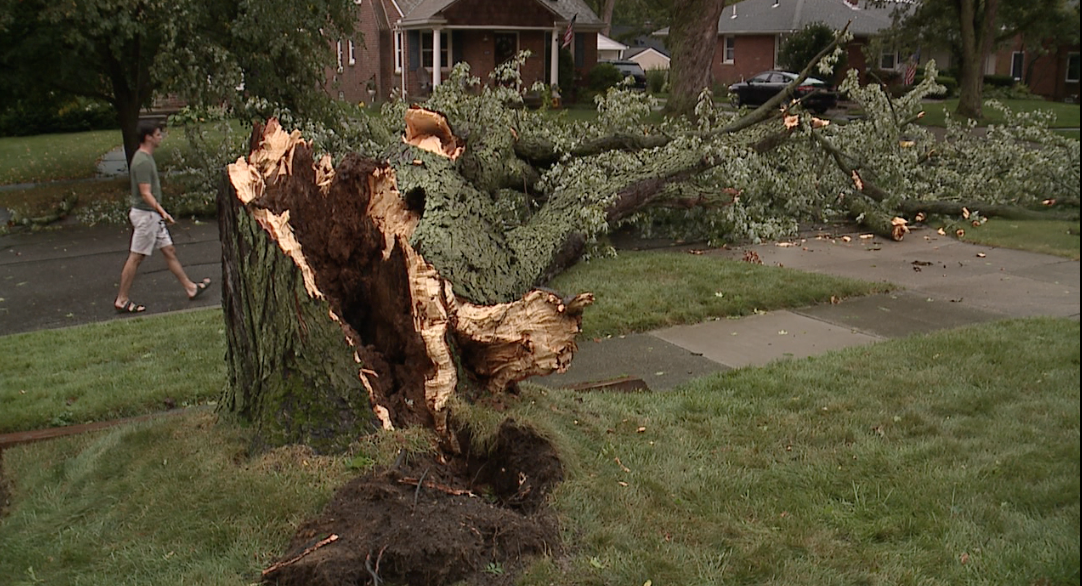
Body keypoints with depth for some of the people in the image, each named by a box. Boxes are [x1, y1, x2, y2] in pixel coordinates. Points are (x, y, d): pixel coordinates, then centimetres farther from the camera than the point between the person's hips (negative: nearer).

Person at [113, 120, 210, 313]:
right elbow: (145, 193, -25)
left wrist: (159, 212, 25)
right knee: (136, 258, -3)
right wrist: (161, 211, -34)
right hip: (145, 214, -10)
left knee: (169, 251, 14)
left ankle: (190, 287, 21)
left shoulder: (146, 158, 11)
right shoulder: (142, 161, -20)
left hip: (152, 215, 10)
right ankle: (121, 300, 5)